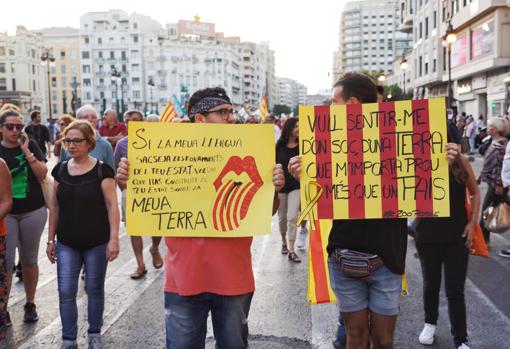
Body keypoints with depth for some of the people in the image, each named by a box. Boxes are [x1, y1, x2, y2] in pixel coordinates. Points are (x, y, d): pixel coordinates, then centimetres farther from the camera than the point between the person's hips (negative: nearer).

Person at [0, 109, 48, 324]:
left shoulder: (31, 145, 1)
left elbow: (42, 174, -8)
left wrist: (26, 152, -14)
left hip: (33, 212, 0)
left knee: (29, 260, 9)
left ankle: (30, 304, 22)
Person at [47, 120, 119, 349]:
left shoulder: (102, 170, -8)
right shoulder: (60, 170, 4)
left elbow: (112, 206, -10)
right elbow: (55, 207, 9)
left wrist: (113, 239, -16)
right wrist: (50, 239, 9)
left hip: (97, 243, -3)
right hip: (67, 244, 3)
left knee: (94, 289, 9)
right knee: (66, 291, 2)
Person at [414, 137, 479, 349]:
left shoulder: (461, 162, -4)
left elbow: (474, 192, 8)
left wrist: (472, 223, -1)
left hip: (457, 235, 0)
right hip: (428, 236, 0)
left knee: (455, 290, 1)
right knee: (431, 284, 17)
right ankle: (430, 323, 42)